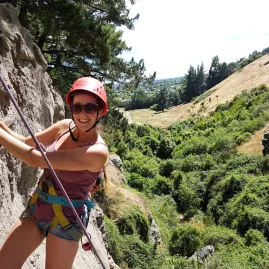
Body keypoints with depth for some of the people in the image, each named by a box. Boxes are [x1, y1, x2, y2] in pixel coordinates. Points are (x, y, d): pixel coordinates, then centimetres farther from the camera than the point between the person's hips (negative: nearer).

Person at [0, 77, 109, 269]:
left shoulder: (98, 151, -27)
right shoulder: (65, 126, -6)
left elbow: (35, 159, -29)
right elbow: (26, 143, 4)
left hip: (65, 219, -6)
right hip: (36, 208, 6)